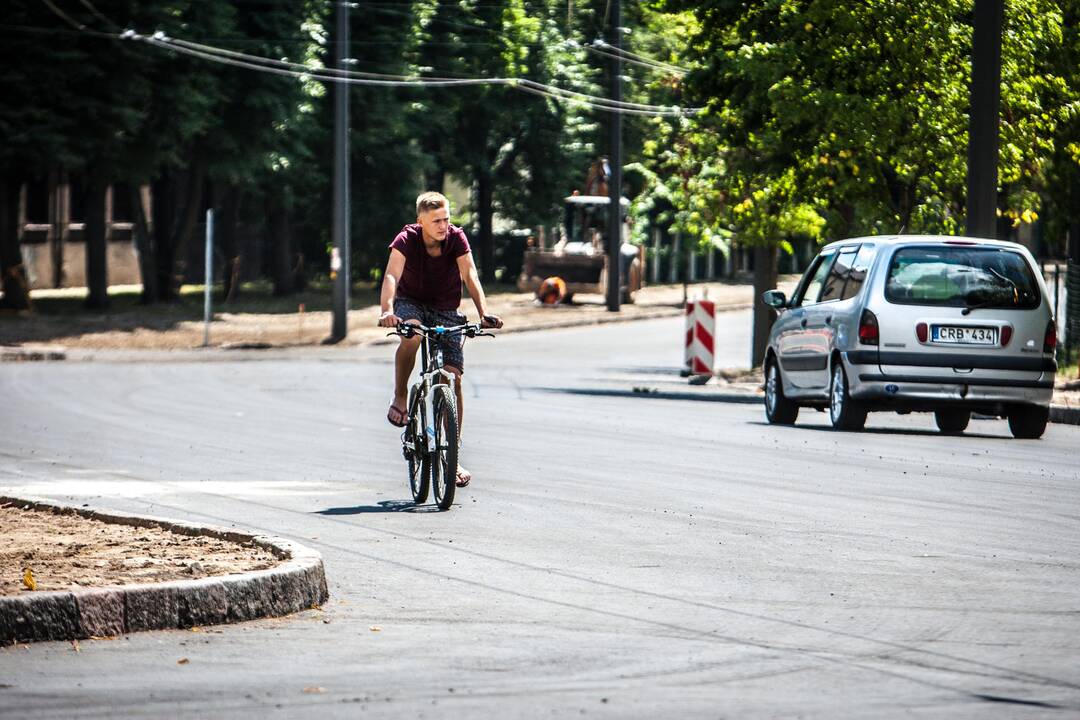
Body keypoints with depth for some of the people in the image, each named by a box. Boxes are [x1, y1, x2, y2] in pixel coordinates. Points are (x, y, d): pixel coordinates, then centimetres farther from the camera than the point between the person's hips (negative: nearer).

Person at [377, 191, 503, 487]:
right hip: (411, 304, -1)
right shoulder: (406, 239, -20)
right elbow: (392, 276, -33)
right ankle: (400, 397, -14)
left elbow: (470, 276, -24)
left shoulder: (456, 238, -16)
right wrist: (387, 310, -52)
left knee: (453, 379, -8)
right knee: (412, 335, -38)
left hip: (446, 310, 1)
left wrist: (484, 312, -40)